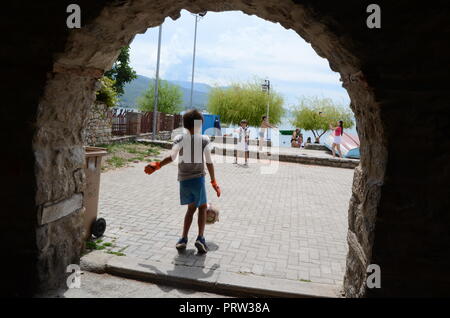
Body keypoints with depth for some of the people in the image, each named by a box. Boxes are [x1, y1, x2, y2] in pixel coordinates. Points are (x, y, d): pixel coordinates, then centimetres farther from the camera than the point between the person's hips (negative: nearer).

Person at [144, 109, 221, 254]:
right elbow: (209, 162, -5)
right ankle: (200, 237, -1)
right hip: (198, 178, -2)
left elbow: (172, 157, -16)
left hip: (183, 179, 2)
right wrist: (214, 182, 2)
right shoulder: (204, 139, -5)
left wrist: (157, 165, -6)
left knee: (191, 207, 19)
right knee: (202, 207, 15)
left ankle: (183, 239, 12)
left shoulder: (180, 138, -2)